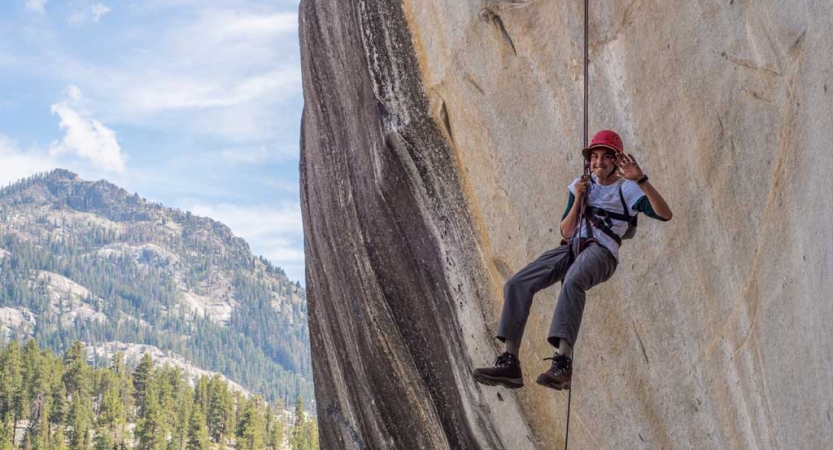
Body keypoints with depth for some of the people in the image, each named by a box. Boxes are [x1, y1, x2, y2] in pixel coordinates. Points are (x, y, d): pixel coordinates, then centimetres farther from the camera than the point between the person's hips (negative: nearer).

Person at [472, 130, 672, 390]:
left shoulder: (627, 189, 7)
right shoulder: (581, 185, 22)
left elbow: (665, 214, -9)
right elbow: (567, 232, 16)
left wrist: (641, 180, -20)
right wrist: (577, 199, 1)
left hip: (602, 252, -5)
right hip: (572, 248, 6)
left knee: (573, 281, -41)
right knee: (517, 284, -17)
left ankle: (563, 362, -54)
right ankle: (509, 362, -24)